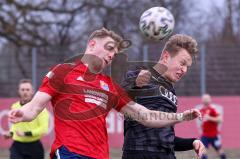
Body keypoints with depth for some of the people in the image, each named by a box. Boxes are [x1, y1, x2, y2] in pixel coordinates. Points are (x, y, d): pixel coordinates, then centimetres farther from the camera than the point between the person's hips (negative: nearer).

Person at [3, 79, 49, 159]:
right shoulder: (14, 107, 8)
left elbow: (44, 129, -15)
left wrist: (26, 134, -21)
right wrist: (11, 133, 6)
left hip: (34, 147, -3)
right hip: (17, 146, 3)